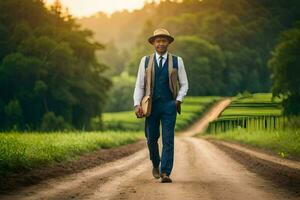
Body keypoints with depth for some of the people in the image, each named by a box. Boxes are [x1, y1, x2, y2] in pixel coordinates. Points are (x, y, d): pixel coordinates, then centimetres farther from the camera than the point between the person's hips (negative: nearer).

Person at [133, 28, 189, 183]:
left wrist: (179, 100, -8)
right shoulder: (145, 61, 6)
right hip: (151, 106, 1)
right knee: (151, 139, 10)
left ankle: (165, 173, -10)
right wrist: (137, 105, -8)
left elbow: (184, 84, 9)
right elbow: (139, 86, 5)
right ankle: (156, 165, 36)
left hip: (169, 106, -1)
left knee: (168, 140, -9)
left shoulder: (177, 61, 4)